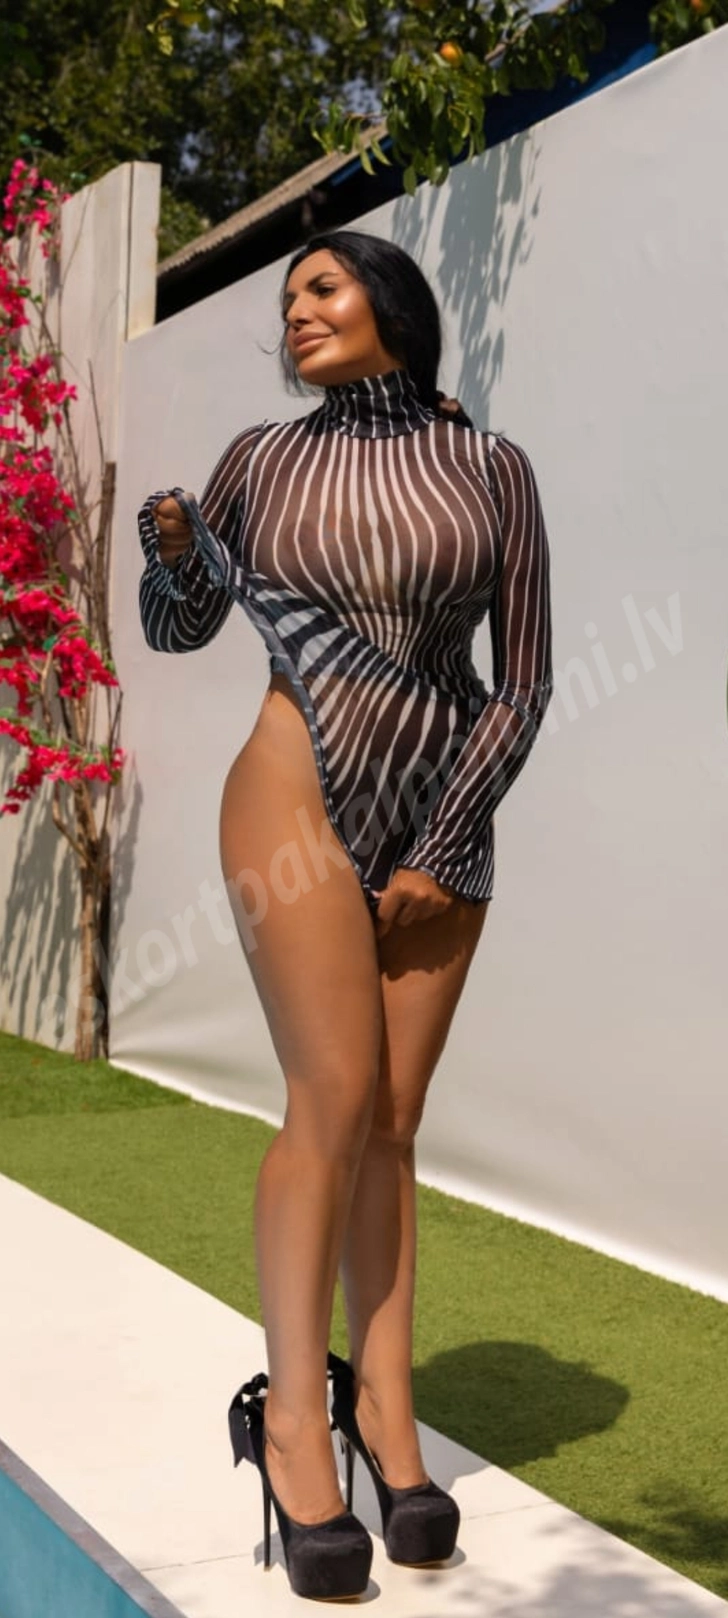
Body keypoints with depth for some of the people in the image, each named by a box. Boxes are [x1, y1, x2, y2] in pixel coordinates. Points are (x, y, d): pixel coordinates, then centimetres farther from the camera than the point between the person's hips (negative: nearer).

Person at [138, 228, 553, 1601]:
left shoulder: (490, 467, 3)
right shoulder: (265, 458, 6)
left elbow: (524, 679, 1)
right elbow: (176, 628, 16)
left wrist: (446, 848, -6)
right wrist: (172, 546, -6)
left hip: (443, 818, 1)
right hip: (300, 795, -1)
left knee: (393, 1121, 1)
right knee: (337, 1098, -11)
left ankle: (383, 1402, 9)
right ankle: (294, 1413, -2)